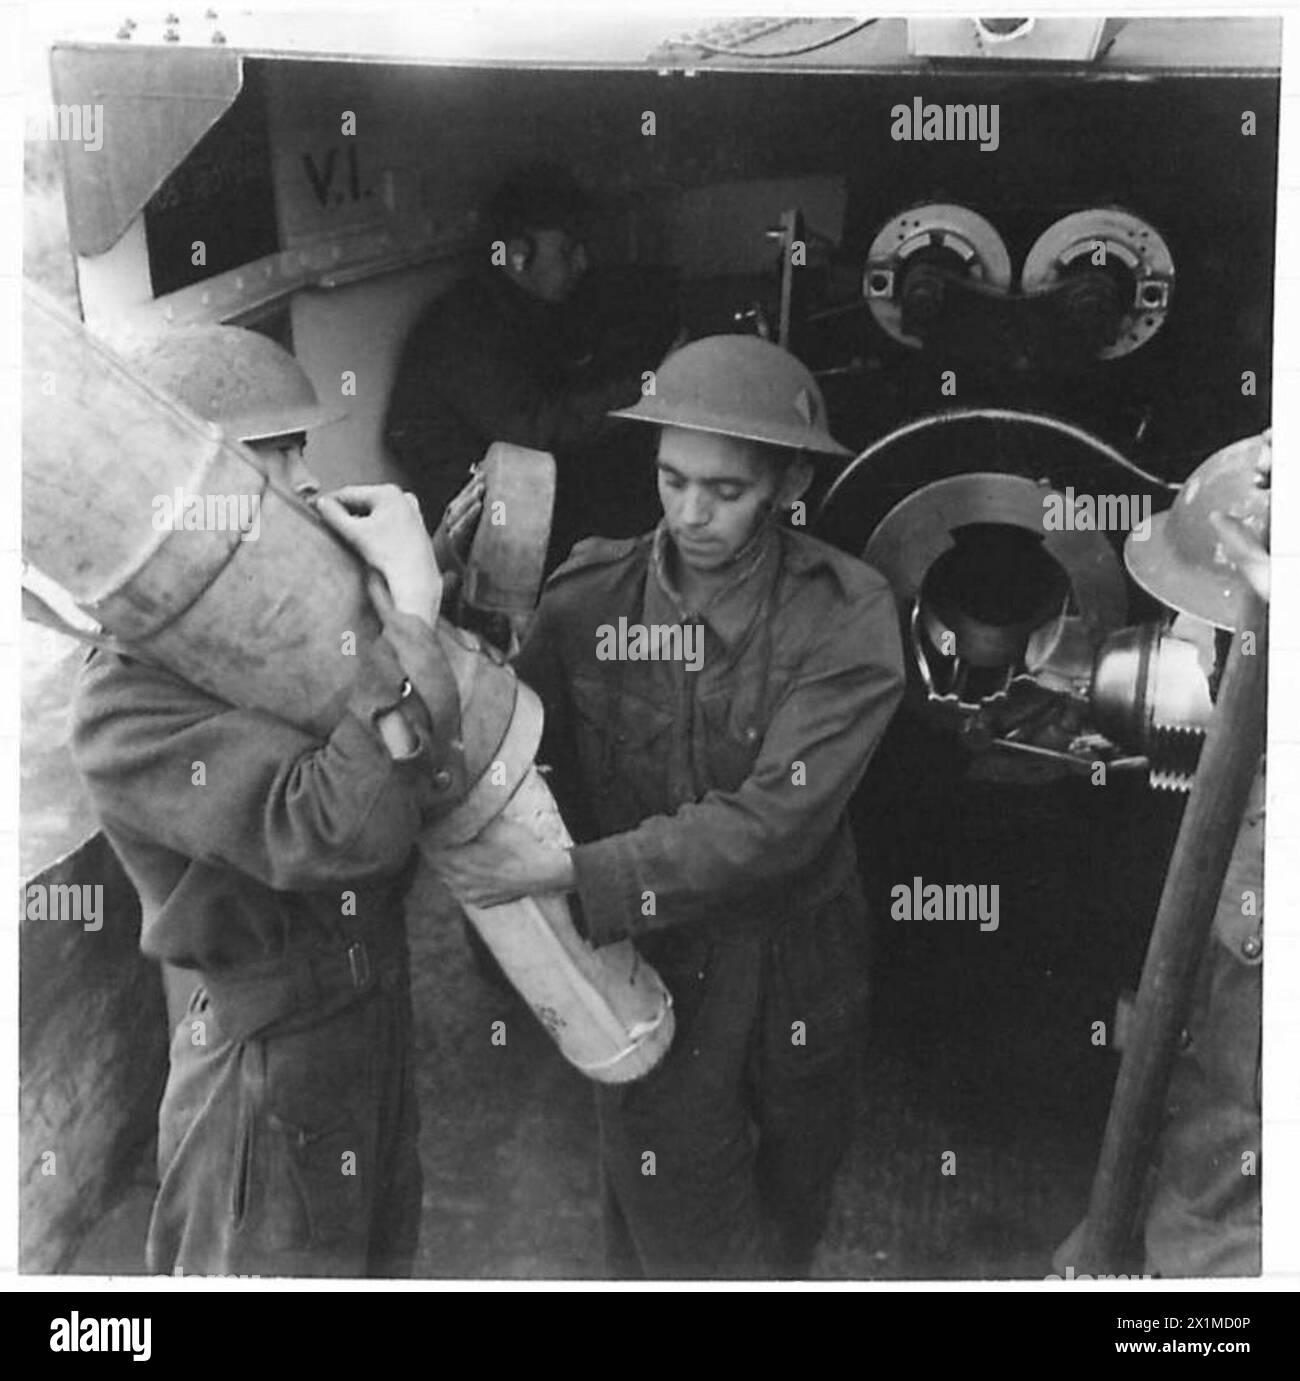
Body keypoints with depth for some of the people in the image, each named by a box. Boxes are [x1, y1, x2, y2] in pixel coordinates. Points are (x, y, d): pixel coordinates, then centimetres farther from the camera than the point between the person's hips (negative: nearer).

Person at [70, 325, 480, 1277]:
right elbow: (345, 825, -37)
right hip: (268, 1081, -8)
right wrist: (413, 604, -30)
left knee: (381, 1260, 24)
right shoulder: (131, 697, -23)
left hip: (379, 1045, 8)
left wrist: (424, 584, -3)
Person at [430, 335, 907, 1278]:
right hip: (647, 969, 0)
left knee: (792, 1221, 24)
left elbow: (776, 819, -25)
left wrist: (573, 871, -28)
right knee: (680, 1245, 9)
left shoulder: (846, 615, -16)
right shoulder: (588, 598, -9)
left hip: (797, 983, 0)